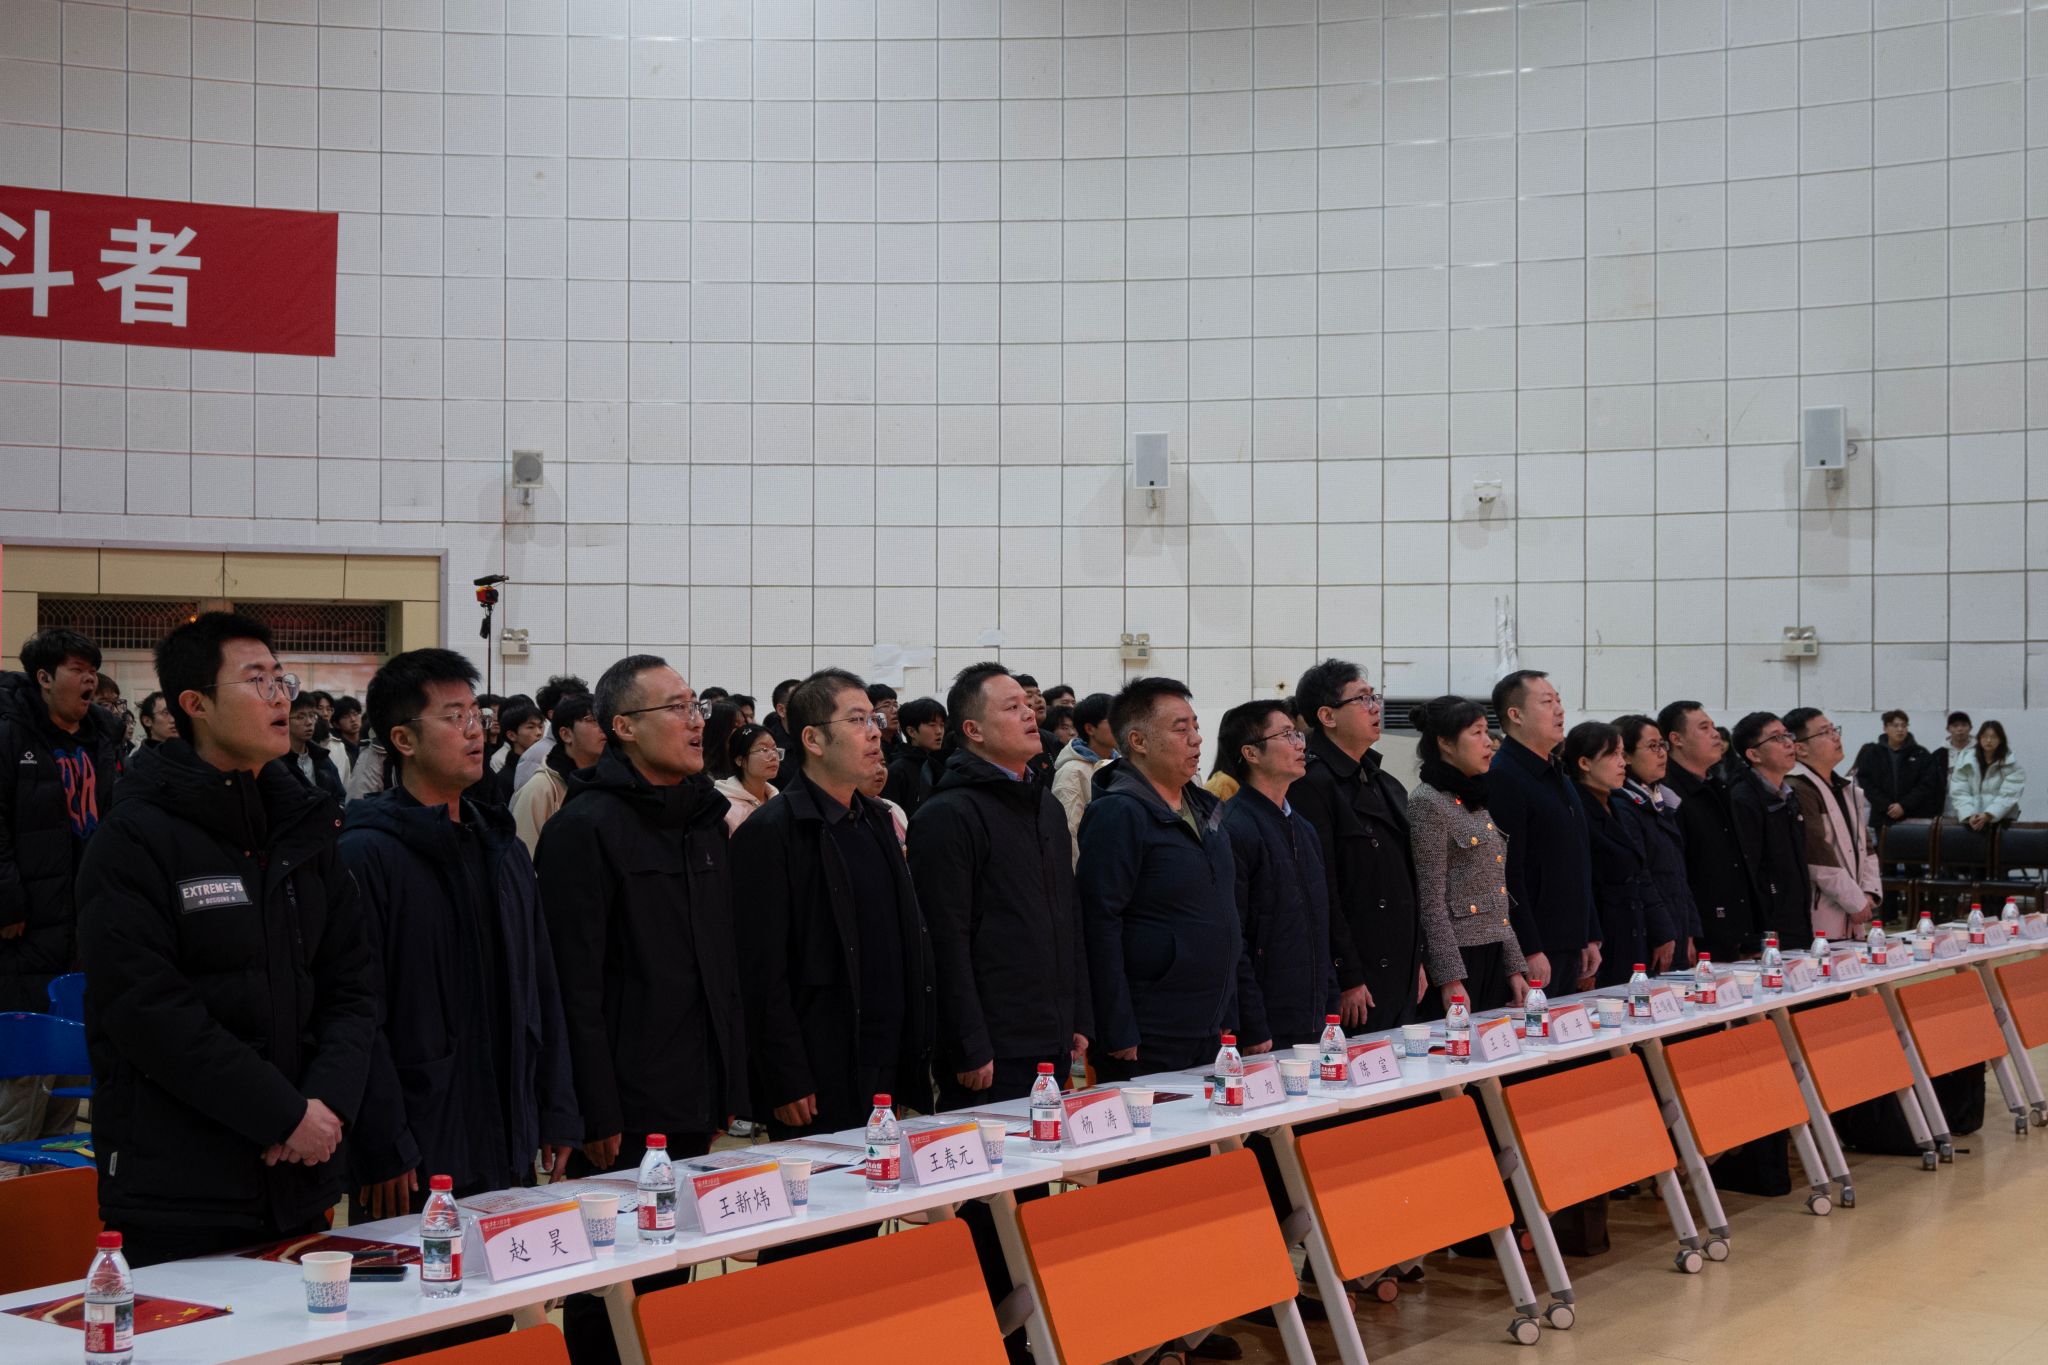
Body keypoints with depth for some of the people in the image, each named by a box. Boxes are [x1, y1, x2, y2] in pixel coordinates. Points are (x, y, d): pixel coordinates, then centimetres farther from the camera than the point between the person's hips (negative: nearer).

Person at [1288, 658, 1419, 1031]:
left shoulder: (1387, 785, 17)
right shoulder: (1312, 786, -13)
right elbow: (1322, 892, -17)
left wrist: (1417, 960, 18)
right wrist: (1347, 979, -18)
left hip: (1400, 977, 9)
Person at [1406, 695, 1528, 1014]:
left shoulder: (1478, 800, 16)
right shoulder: (1427, 802, -9)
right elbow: (1431, 901, -14)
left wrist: (1514, 966, 12)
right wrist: (1450, 980, -17)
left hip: (1495, 958, 8)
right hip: (1456, 960, -8)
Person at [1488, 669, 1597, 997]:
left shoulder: (1561, 775, 18)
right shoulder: (1502, 778, -13)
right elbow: (1508, 874, -18)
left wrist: (1590, 937, 19)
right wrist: (1529, 951, -20)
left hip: (1570, 947, 9)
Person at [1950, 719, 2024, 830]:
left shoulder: (2011, 764, -1)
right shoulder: (1965, 761, 4)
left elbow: (2008, 795, -10)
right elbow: (1959, 793, -2)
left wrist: (1987, 815, -23)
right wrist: (1969, 815, -19)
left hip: (2000, 820, -2)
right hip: (1970, 821, 2)